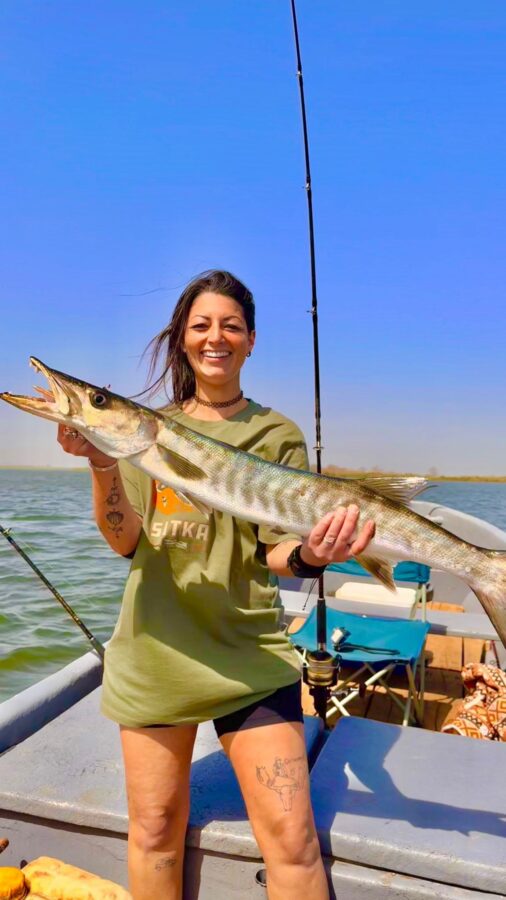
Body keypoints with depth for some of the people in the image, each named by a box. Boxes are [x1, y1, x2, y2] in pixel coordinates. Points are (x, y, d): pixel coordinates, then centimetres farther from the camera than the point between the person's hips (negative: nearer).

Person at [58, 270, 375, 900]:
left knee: (291, 840, -1)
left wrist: (307, 555, -27)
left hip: (248, 652, -1)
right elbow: (126, 542, -3)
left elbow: (275, 553, -4)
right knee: (155, 831, 13)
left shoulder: (277, 435, 0)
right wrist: (102, 467, -20)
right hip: (155, 651, 2)